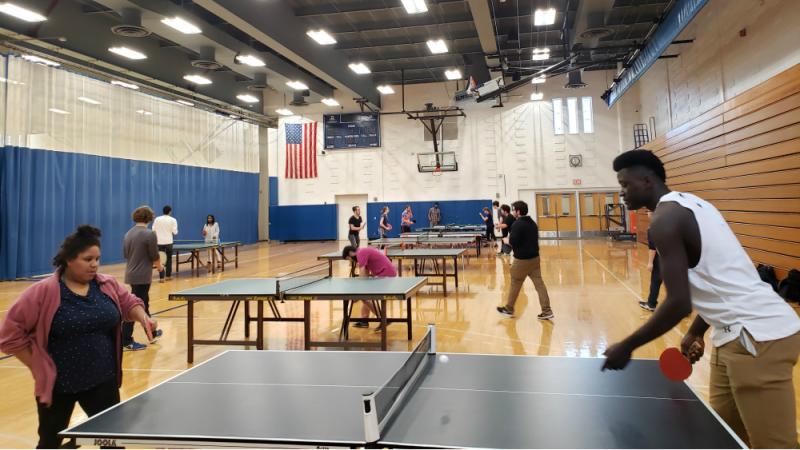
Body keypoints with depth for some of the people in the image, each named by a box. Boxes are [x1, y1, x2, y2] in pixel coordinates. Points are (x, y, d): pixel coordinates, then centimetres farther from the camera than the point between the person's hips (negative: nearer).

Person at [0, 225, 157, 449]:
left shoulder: (108, 285, 0)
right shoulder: (44, 292, -13)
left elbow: (129, 304, 11)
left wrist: (143, 317, -12)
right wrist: (38, 368, -7)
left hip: (103, 381, 3)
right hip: (58, 385, -3)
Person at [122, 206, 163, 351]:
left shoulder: (128, 234, 5)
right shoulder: (149, 234, -16)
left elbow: (126, 254, 13)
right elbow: (155, 256, -12)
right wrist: (159, 266, 8)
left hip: (132, 274, 8)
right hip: (142, 277, -8)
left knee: (143, 304, 20)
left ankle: (152, 333, 35)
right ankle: (126, 341, 1)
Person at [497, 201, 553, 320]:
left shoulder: (517, 224, -16)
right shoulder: (532, 222, 11)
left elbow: (512, 242, -22)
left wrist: (507, 240, -1)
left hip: (522, 260, -7)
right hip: (534, 257, 7)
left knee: (515, 285, 8)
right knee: (539, 284, 4)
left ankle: (508, 309, 21)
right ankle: (547, 311, 2)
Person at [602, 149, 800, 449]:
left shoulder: (666, 217, -16)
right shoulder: (690, 204, 15)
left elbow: (679, 303, -22)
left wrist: (626, 347, -12)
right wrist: (696, 332, 24)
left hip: (756, 337, -10)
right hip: (748, 332, 10)